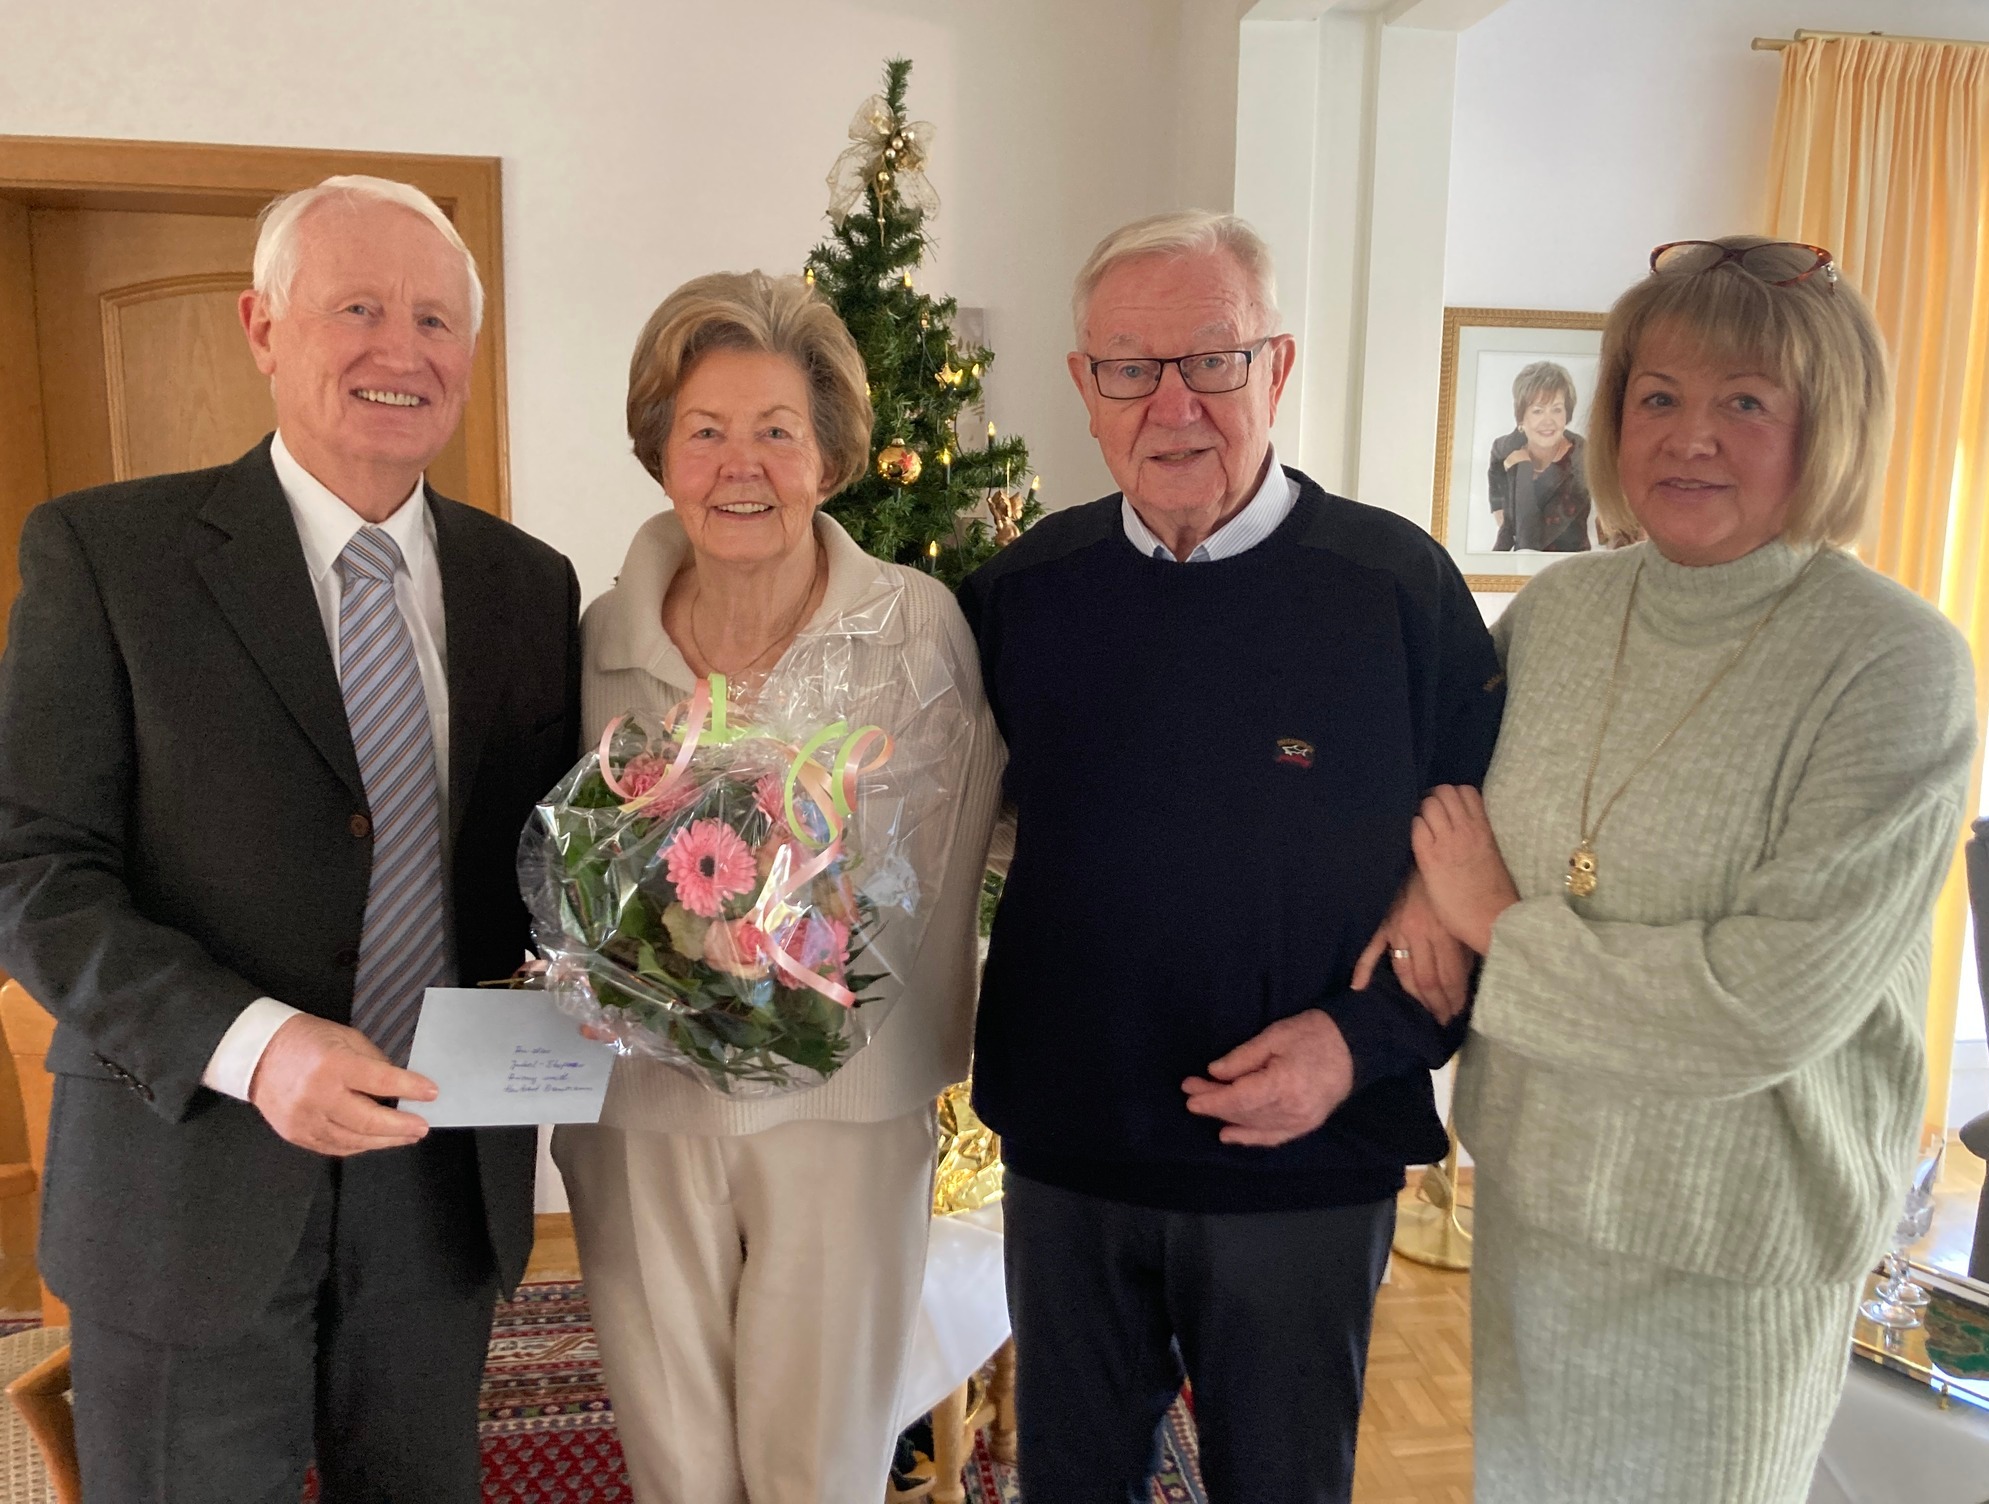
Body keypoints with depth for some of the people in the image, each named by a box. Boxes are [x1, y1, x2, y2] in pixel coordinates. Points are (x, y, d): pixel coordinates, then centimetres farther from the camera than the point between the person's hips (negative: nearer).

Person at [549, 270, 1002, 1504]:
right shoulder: (603, 638, -1)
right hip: (638, 1104, 2)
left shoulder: (921, 626, -8)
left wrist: (915, 1045, 0)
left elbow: (946, 870, -1)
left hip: (845, 1104, -2)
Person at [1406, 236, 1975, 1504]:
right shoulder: (1557, 607, -3)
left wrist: (1497, 924, -17)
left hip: (1734, 1248, -4)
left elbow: (1772, 1003, -24)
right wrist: (1429, 892, -12)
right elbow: (1455, 803, 10)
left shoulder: (1898, 665, -18)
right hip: (1523, 1188, 4)